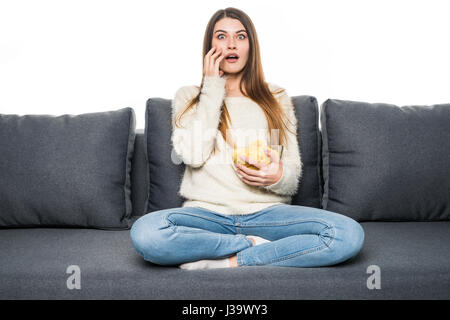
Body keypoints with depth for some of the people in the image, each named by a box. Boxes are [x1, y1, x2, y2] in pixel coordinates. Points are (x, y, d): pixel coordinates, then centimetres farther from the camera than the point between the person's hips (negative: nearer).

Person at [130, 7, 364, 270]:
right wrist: (213, 88, -2)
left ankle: (226, 263, -19)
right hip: (207, 213, -1)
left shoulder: (277, 98, 15)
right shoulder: (189, 96, 12)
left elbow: (293, 172, 11)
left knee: (349, 233, -25)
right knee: (145, 232, -32)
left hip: (266, 212, 2)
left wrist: (278, 177, -14)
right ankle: (253, 245, -15)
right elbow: (193, 155, -7)